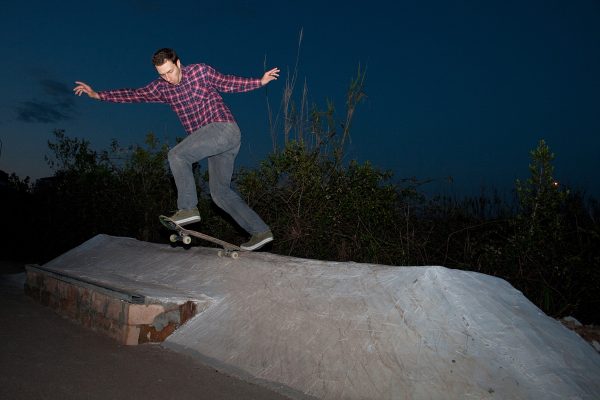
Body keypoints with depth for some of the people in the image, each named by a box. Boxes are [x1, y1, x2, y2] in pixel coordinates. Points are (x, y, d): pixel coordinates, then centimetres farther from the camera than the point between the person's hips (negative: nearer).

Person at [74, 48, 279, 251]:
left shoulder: (200, 70, 0)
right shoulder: (161, 87, 12)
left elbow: (227, 83, 10)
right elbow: (134, 94, 14)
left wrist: (260, 81, 7)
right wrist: (98, 95, 10)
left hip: (223, 126, -7)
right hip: (222, 140, 7)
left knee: (177, 155, -20)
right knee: (220, 192, 4)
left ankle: (188, 208, -10)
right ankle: (260, 231, 7)